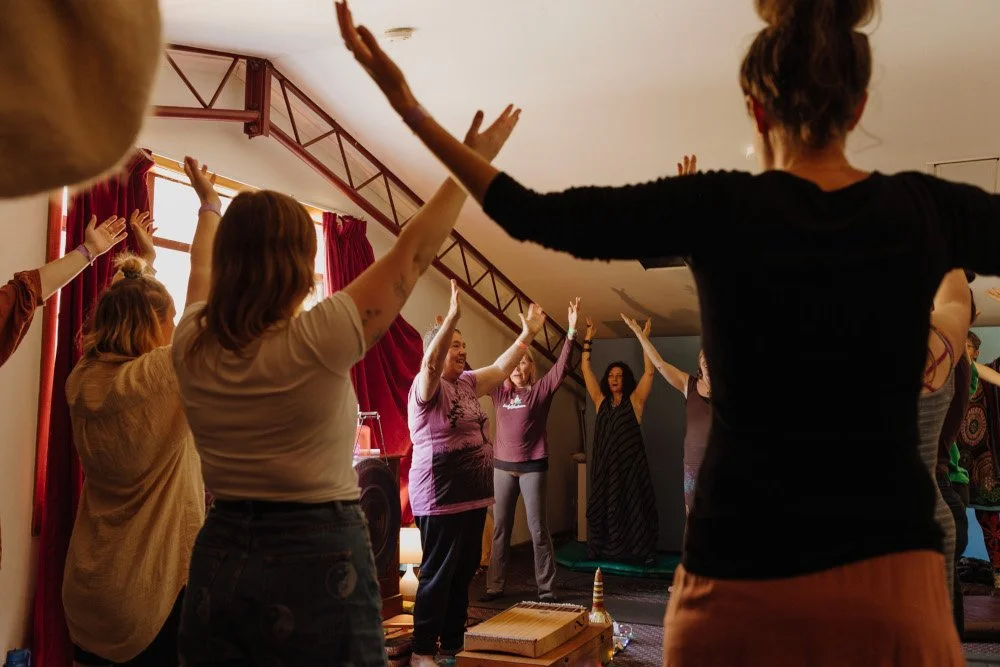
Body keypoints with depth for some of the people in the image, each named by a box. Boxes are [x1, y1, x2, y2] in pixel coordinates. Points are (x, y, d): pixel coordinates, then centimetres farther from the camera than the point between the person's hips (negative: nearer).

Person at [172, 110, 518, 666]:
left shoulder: (192, 347, -3)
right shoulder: (318, 342, -17)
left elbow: (205, 264, 19)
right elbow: (414, 250, -9)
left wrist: (209, 207, 39)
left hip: (218, 562, 6)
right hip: (317, 562, -5)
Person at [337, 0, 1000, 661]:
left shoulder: (718, 208, -7)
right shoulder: (928, 209, -1)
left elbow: (533, 215, 0)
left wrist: (410, 108, 8)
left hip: (743, 573, -1)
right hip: (892, 576, 2)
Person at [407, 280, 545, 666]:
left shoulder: (467, 383, 13)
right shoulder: (426, 387, -12)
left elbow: (502, 368, 16)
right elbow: (431, 363, -31)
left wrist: (528, 333, 10)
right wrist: (452, 316, -42)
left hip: (472, 495, 8)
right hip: (440, 497, -8)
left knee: (464, 572, 14)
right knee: (438, 574, -2)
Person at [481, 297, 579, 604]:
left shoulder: (541, 390, -3)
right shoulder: (498, 391, 6)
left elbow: (562, 365, -14)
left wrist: (571, 331, -26)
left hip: (533, 466, -3)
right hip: (502, 466, 3)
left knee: (538, 528, 1)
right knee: (500, 528, 8)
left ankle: (546, 588, 7)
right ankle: (495, 585, 16)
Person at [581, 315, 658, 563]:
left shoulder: (635, 401, 2)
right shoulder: (601, 401, 9)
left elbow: (649, 372, -7)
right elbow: (585, 368, 9)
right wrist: (589, 337, 5)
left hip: (630, 464, -3)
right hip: (603, 464, 3)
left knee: (632, 507, -1)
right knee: (603, 507, 6)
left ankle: (638, 553, 5)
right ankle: (603, 550, 16)